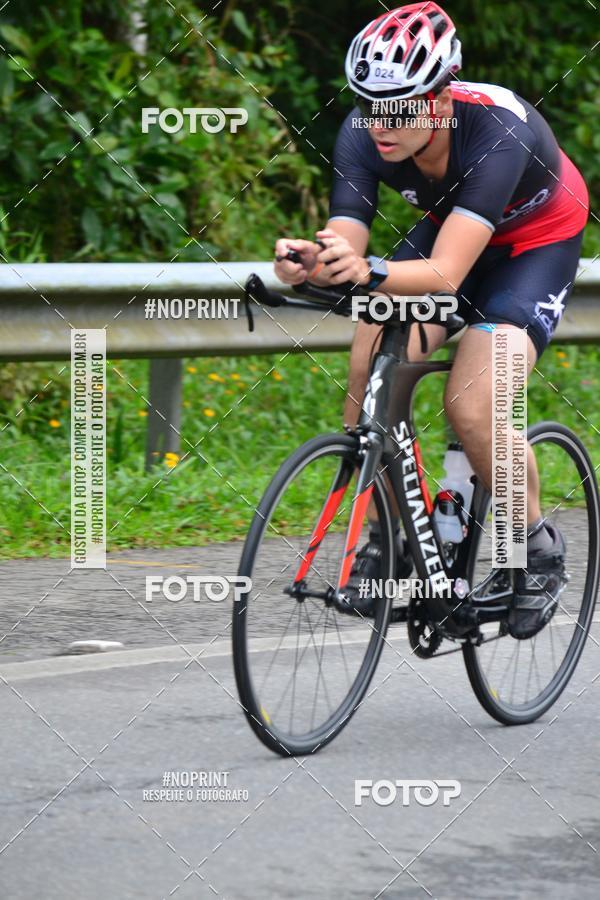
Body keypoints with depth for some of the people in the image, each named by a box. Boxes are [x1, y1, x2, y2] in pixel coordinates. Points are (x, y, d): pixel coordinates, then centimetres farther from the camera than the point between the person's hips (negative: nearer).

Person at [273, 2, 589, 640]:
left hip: (536, 241, -5)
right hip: (448, 227, 5)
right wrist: (311, 264, -54)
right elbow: (347, 248, -30)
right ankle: (388, 529, 5)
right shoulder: (363, 135, -25)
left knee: (470, 407, -22)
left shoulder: (497, 133, -39)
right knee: (368, 377, -17)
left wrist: (369, 272, -65)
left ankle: (540, 547, 2)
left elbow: (445, 274, -46)